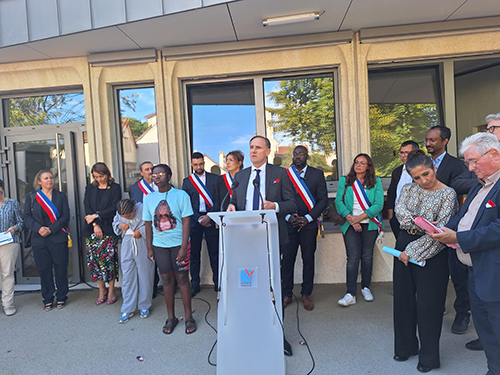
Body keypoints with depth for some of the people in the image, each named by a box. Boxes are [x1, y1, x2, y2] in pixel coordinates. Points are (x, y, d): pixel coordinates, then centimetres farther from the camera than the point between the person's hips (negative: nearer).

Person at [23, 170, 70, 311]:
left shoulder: (61, 196, 6)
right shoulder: (31, 197, 8)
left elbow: (66, 216, 0)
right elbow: (26, 217, 3)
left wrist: (51, 229, -12)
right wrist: (39, 228, -14)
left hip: (58, 238, -1)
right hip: (39, 240, 1)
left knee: (61, 268, 2)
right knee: (44, 270, 6)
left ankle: (61, 298, 17)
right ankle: (48, 300, 20)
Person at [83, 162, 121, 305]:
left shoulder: (115, 188, 3)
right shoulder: (90, 188, 13)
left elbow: (114, 208, -5)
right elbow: (87, 208, 3)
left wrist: (96, 216, -11)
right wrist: (95, 225, -9)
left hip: (109, 229, -3)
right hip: (92, 229, 3)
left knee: (109, 260, -2)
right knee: (95, 260, 3)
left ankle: (111, 291, 11)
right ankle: (102, 291, 16)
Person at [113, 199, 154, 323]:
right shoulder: (119, 213, 0)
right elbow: (115, 224, 17)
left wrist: (141, 231, -19)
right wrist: (120, 225, -5)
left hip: (143, 247, -3)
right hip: (127, 247, 4)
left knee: (145, 277, 6)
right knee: (127, 277, 7)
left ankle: (144, 307, 24)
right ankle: (128, 310, 21)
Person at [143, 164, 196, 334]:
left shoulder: (181, 195, -6)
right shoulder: (149, 198, 4)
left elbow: (186, 222, -8)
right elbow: (148, 224, 8)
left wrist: (183, 247, -13)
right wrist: (149, 248, 5)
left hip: (178, 244, -3)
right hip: (159, 245, 3)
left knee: (182, 278, 4)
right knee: (167, 280, 10)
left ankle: (188, 317, 19)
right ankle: (171, 317, 25)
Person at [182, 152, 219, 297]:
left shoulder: (214, 178, 6)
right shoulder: (187, 181, 8)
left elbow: (218, 200, 1)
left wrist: (209, 216, -9)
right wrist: (199, 219, -6)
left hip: (211, 219, -1)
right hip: (194, 220, 1)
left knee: (214, 253, 4)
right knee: (194, 254, 6)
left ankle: (217, 282, 17)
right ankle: (195, 284, 18)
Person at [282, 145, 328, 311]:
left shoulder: (317, 174, 5)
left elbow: (323, 200, 0)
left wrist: (307, 218, -11)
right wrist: (288, 217, -10)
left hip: (308, 224, 0)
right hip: (288, 224, 0)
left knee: (308, 259, 8)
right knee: (287, 259, 4)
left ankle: (306, 295, 24)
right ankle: (287, 295, 19)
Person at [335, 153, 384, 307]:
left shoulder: (376, 182, 5)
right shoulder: (344, 181, 6)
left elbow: (378, 205, -4)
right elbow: (339, 202, -1)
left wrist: (360, 217, -13)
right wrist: (351, 220, -11)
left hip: (370, 224, 1)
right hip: (350, 225, -1)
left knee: (367, 256, 8)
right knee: (353, 258, -6)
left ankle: (366, 287, 25)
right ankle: (350, 294, -3)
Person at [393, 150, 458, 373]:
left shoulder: (448, 194, -8)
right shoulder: (408, 189, 7)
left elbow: (441, 230, -14)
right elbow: (400, 211, -9)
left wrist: (413, 252, -14)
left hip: (431, 253, -4)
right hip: (404, 247, 5)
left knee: (428, 303, 5)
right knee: (403, 298, 12)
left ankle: (429, 356, 25)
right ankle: (406, 346, 32)